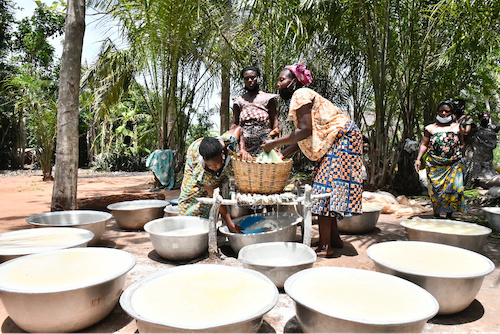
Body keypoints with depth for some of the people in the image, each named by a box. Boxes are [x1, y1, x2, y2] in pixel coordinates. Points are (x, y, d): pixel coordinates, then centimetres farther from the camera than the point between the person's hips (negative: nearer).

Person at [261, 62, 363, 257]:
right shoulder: (299, 96, 19)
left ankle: (325, 246, -8)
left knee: (325, 189, -12)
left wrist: (275, 143, -16)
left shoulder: (301, 95, -11)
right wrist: (282, 155, 7)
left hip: (342, 137, -10)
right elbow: (301, 139, 13)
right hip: (333, 142, 10)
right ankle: (334, 239, 18)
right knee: (326, 189, 10)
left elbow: (305, 131, -21)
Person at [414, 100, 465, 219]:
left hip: (453, 165, 0)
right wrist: (418, 159, -3)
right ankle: (436, 214, 11)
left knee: (454, 188, -10)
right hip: (434, 165, 0)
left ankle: (449, 214, 2)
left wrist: (460, 157, 5)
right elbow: (424, 144, 8)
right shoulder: (430, 128, 10)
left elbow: (462, 144, 18)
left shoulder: (457, 127, 13)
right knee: (435, 189, -1)